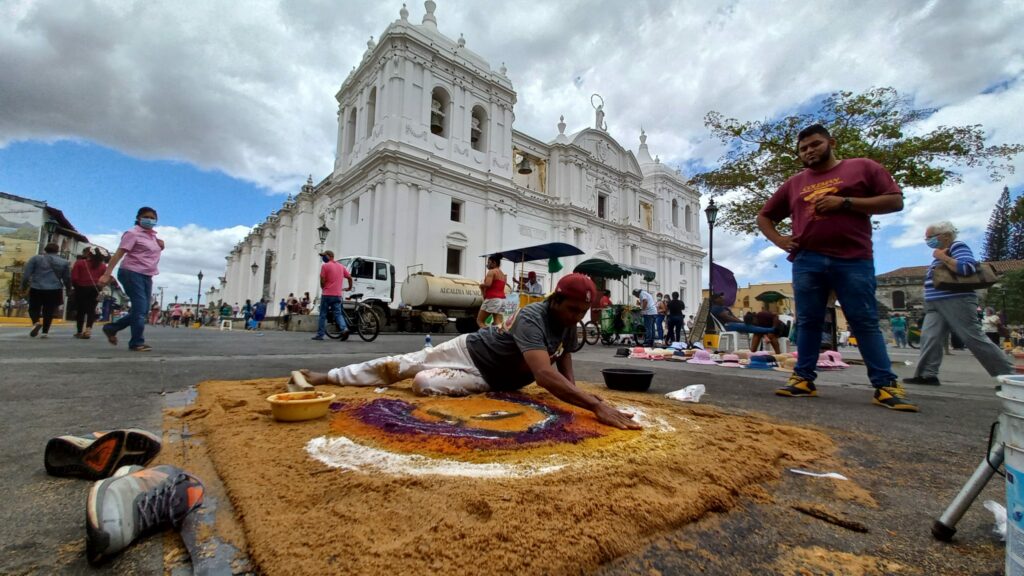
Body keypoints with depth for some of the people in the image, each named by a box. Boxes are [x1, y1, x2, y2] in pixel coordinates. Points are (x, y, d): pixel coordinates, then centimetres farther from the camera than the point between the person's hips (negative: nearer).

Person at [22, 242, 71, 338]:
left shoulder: (36, 258, 2)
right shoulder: (64, 262, 6)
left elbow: (26, 274, 1)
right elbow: (67, 279, 11)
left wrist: (23, 286, 13)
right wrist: (68, 289, 25)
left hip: (36, 289, -1)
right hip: (55, 290, 1)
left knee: (34, 308, 12)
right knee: (49, 312, 9)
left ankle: (36, 322, -16)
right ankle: (45, 332, 7)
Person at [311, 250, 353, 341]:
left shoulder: (325, 266, -6)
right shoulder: (341, 266, 11)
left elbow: (322, 280, -10)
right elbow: (350, 277, 13)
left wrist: (323, 288, 9)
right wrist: (350, 287, 27)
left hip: (327, 294, -4)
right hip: (338, 295, 5)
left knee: (323, 315, 6)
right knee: (338, 314, 6)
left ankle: (320, 335, 10)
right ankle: (344, 329, -16)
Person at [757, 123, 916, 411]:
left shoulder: (863, 167, 10)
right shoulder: (794, 183, 18)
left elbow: (895, 201, 2)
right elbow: (764, 215, 24)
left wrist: (845, 202, -10)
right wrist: (778, 239, 7)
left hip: (853, 260, -3)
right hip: (806, 261, 3)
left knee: (865, 322, -1)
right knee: (808, 322, 4)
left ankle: (886, 385, 6)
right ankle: (803, 378, 9)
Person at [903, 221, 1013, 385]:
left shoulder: (958, 247, -5)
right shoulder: (942, 253, 19)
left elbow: (967, 268, -22)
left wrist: (942, 257, -16)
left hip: (957, 302, -8)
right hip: (936, 305, 8)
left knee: (974, 339, -5)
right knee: (929, 338, -3)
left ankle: (1008, 375, 8)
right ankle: (927, 375, -6)